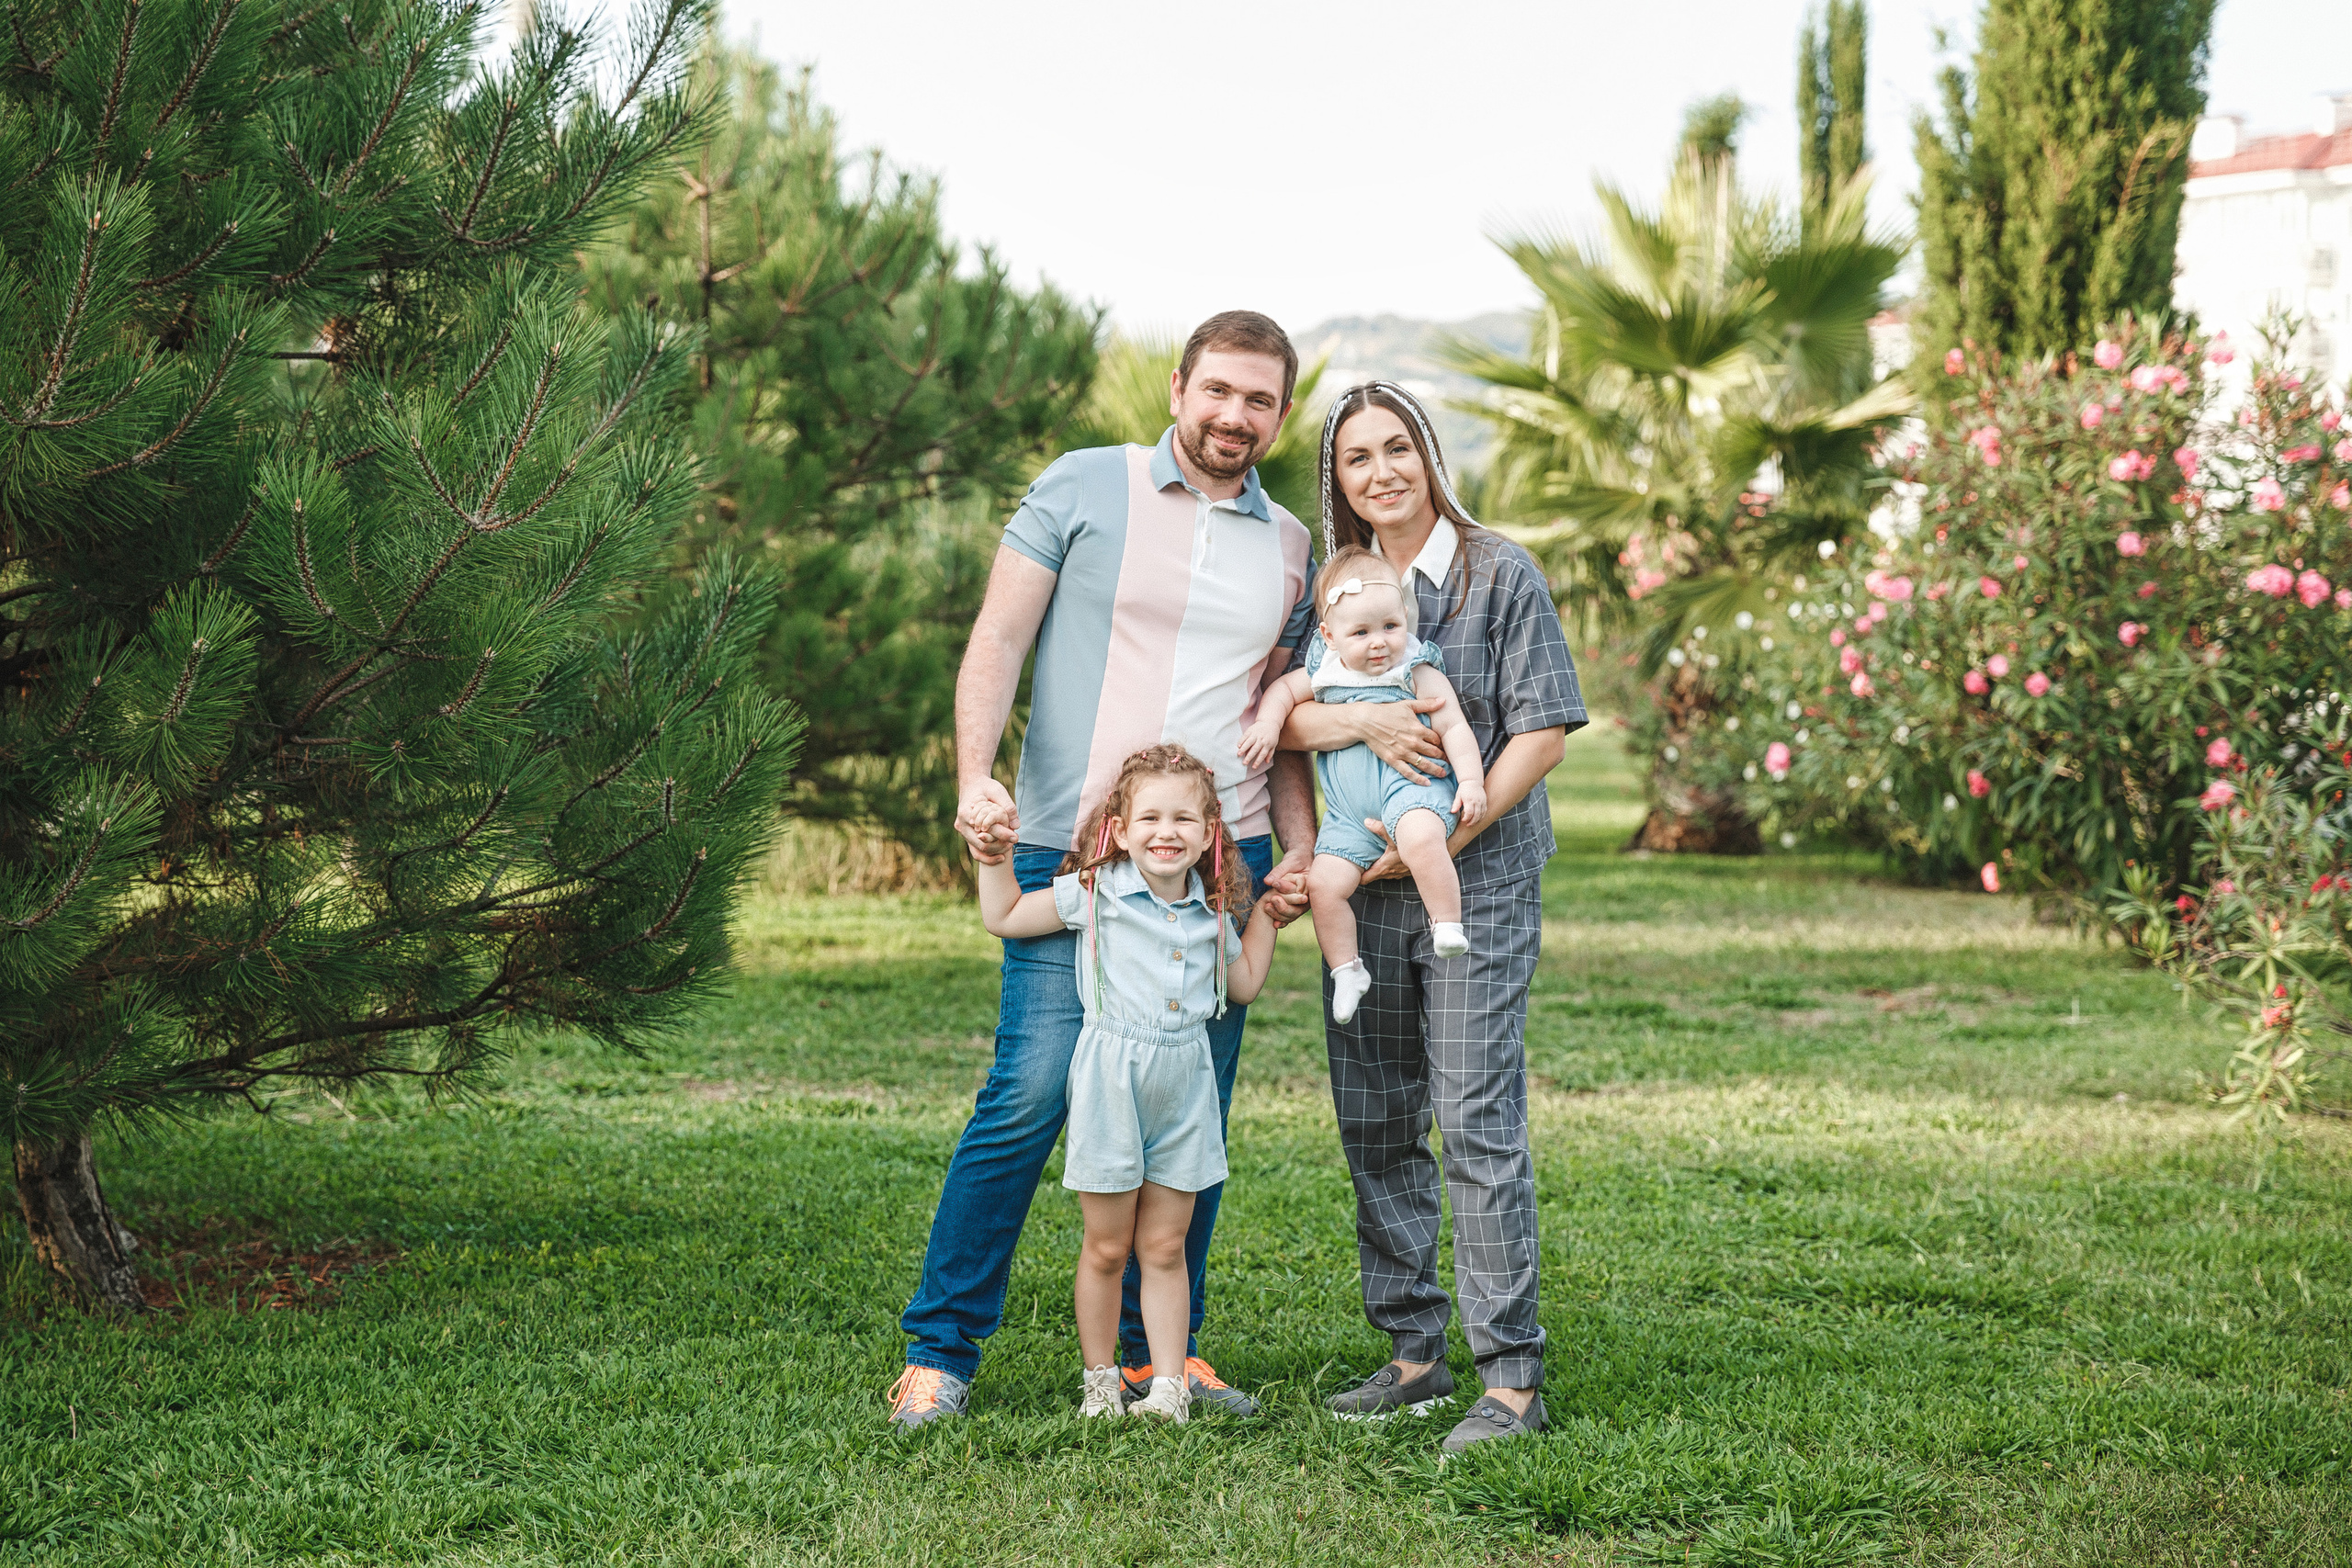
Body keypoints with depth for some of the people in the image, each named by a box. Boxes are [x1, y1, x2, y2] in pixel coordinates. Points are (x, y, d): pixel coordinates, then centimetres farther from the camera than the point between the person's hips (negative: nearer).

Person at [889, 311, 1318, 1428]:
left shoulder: (1289, 549, 15)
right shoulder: (1086, 488, 3)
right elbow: (998, 639, -1)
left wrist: (1299, 849, 5)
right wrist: (975, 776, -15)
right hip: (1072, 848, -4)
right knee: (1030, 1095, -9)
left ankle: (1161, 1351, 17)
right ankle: (939, 1352, 2)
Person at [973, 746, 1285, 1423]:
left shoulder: (1210, 911, 6)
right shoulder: (1096, 892, -5)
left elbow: (1244, 984, 23)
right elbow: (1004, 918, 4)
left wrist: (1266, 911, 18)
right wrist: (993, 857, -6)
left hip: (1184, 1085, 3)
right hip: (1112, 1080, -3)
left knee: (1165, 1246, 8)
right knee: (1106, 1247, 4)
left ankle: (1169, 1385, 12)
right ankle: (1100, 1382, 17)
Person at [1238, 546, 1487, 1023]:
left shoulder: (1419, 674, 0)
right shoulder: (1325, 674, 11)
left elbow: (1453, 726, -2)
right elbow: (1282, 689, 25)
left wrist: (1471, 779, -14)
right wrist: (1267, 723, 6)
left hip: (1409, 786, -4)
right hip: (1350, 817, 4)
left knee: (1420, 839, -37)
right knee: (1323, 883, -11)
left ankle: (1448, 927, -24)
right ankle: (1346, 969, 7)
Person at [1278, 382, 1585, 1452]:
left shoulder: (1500, 576, -2)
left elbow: (1544, 729, -7)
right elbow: (1277, 716, 2)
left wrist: (1452, 834, -15)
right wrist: (1360, 721, -18)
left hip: (1479, 882, -5)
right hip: (1365, 885, 6)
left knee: (1479, 1124, -10)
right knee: (1374, 1123, 9)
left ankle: (1512, 1377, -6)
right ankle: (1414, 1352, 20)